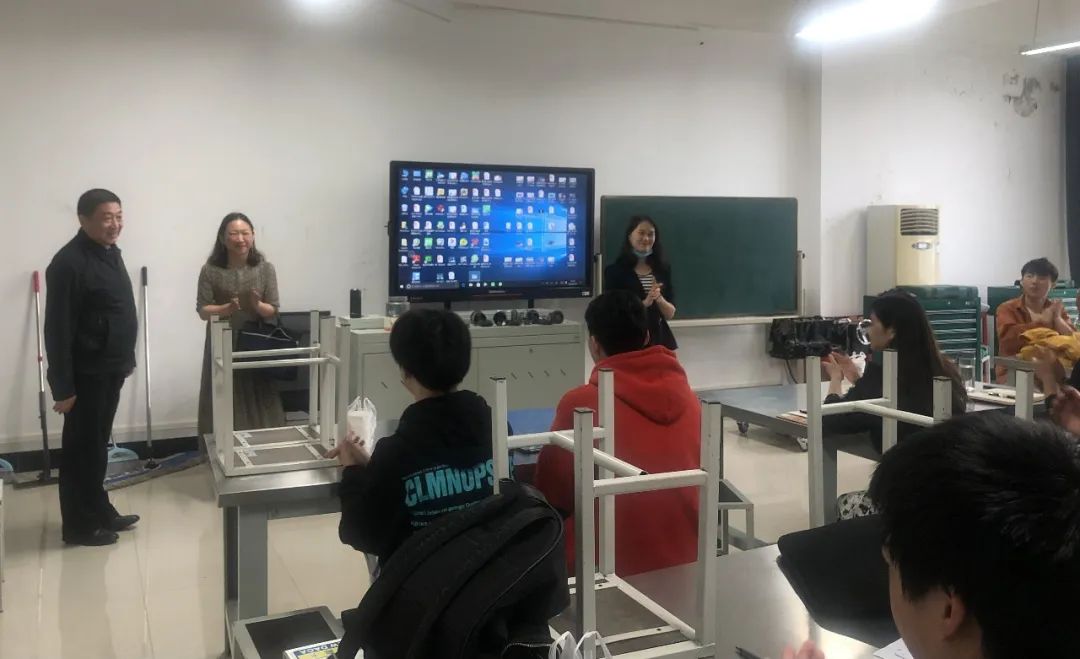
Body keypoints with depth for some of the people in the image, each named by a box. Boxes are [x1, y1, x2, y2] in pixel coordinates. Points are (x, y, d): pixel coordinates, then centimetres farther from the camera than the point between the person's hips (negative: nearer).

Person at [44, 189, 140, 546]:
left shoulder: (111, 253, 10)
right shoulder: (68, 262, -18)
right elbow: (58, 330, -20)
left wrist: (125, 360, 18)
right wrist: (62, 386, -20)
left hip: (110, 369, 9)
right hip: (86, 374, -9)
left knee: (98, 444, 18)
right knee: (82, 448, 2)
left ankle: (100, 512, 29)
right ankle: (79, 525, 13)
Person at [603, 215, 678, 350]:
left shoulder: (663, 269, 7)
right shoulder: (615, 270, -4)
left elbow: (670, 314, 6)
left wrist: (659, 298, -14)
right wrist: (645, 302, -19)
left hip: (659, 339, 3)